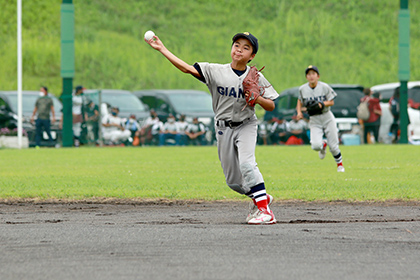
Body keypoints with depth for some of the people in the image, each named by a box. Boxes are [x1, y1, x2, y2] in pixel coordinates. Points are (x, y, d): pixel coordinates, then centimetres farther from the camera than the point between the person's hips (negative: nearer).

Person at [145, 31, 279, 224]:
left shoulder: (255, 77, -6)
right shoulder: (216, 71, -5)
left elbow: (271, 107, -1)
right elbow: (187, 68, -11)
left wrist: (257, 99, -22)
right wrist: (162, 49, -16)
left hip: (246, 126, -3)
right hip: (224, 129, 3)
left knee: (246, 163, -28)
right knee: (233, 181, 4)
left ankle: (264, 209, -26)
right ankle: (261, 197, 31)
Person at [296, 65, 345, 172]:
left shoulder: (324, 87, -8)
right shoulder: (302, 89, -2)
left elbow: (331, 102, -2)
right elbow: (300, 101, 16)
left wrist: (321, 104, -21)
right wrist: (299, 112, -1)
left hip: (327, 117, -1)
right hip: (314, 121, 1)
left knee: (333, 146, -1)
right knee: (315, 146, -20)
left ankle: (339, 163, 29)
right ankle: (323, 144, 19)